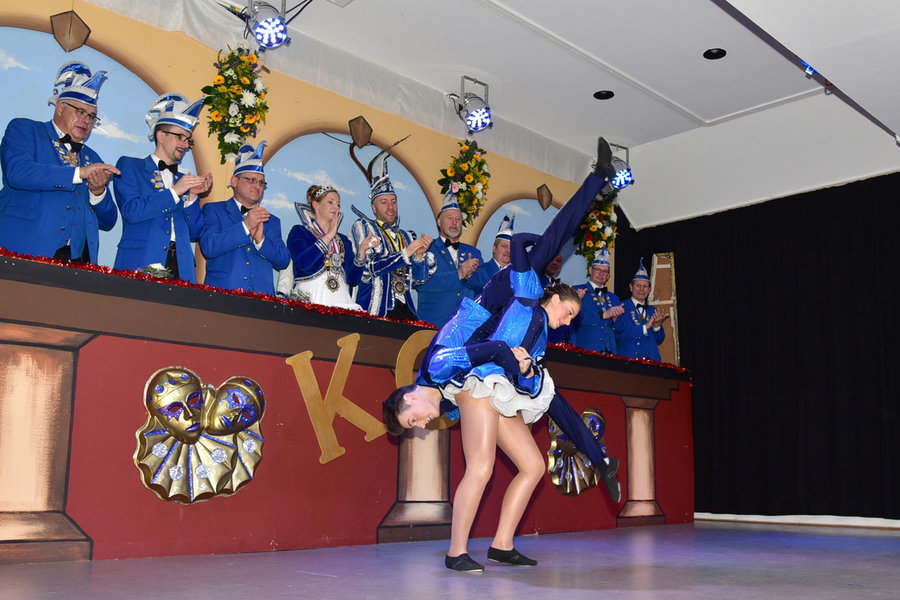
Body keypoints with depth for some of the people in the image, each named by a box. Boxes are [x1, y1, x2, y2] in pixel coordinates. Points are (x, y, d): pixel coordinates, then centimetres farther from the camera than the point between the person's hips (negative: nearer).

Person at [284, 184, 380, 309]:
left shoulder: (343, 241, 22)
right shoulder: (299, 232, 9)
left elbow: (352, 279, 11)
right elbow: (303, 263, -12)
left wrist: (362, 250, 0)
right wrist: (329, 236, -6)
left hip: (340, 301, 4)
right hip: (310, 302, -4)